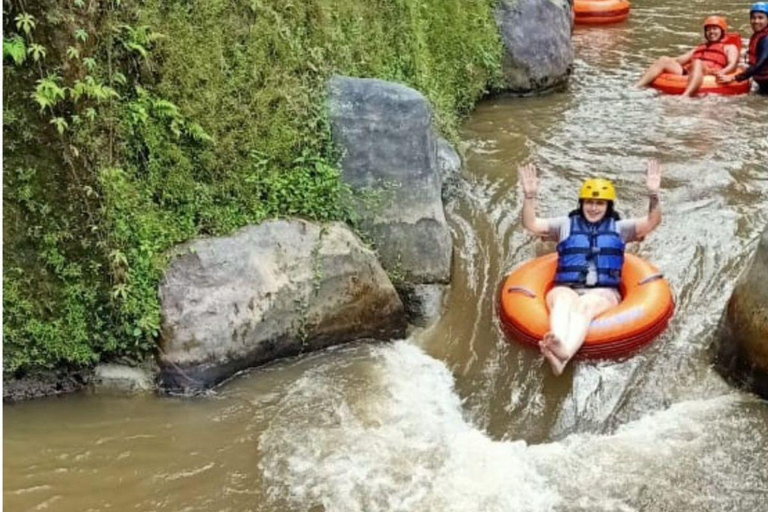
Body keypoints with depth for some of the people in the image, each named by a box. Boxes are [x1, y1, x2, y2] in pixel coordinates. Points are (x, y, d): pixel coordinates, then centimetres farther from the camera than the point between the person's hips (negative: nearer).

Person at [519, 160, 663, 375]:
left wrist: (653, 195, -10)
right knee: (564, 299, -37)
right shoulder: (566, 224, 21)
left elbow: (652, 222, 7)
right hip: (566, 289, 1)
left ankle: (564, 353, -69)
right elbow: (531, 224, 10)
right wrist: (530, 196, -6)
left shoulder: (618, 227, 21)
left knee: (585, 305, -38)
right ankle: (559, 344, -69)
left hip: (603, 293, -1)